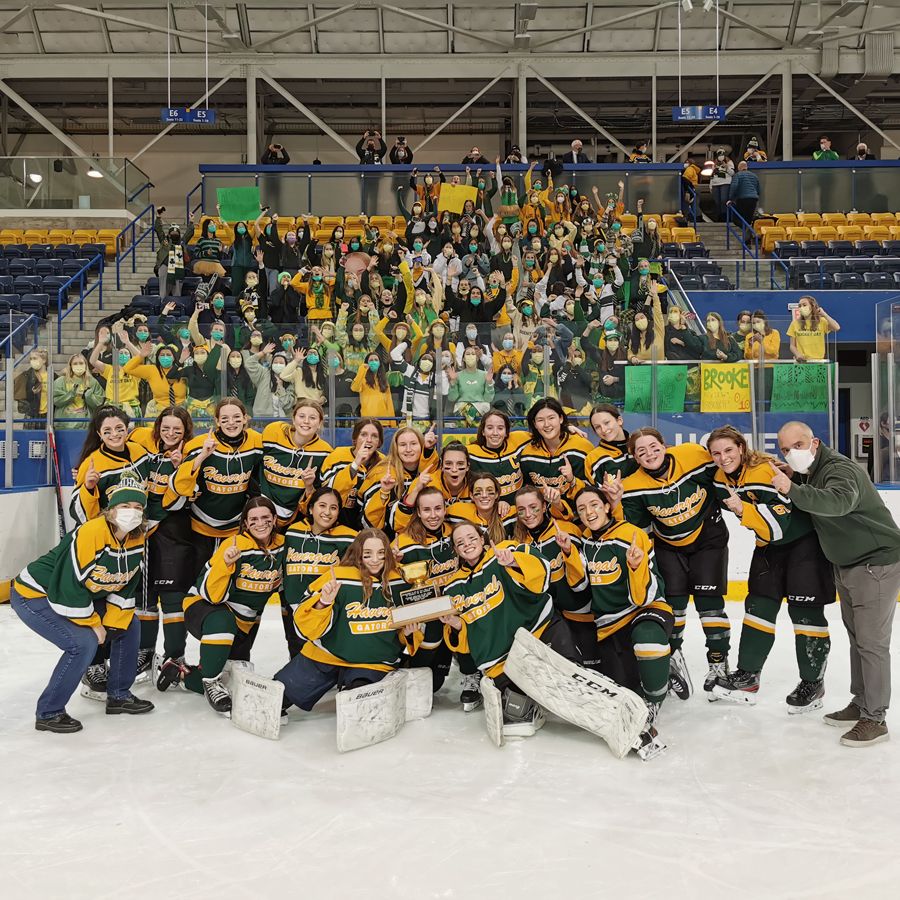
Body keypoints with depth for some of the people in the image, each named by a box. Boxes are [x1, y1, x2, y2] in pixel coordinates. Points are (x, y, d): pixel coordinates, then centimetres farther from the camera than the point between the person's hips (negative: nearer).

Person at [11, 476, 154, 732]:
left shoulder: (136, 540, -6)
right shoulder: (90, 533, -32)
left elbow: (125, 587, 2)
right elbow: (70, 586, -30)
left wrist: (112, 623, -7)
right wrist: (94, 624, -18)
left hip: (83, 594, 9)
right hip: (34, 595, -9)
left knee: (128, 626, 6)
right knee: (83, 643, -23)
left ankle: (119, 695, 19)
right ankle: (48, 713, -6)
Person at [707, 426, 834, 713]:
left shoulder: (766, 473, -28)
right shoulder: (722, 479, -4)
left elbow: (780, 522, -32)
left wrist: (743, 509, -38)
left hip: (804, 540, -7)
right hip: (770, 545, 7)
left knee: (805, 610, -5)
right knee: (759, 605, 3)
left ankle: (813, 683, 9)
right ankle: (747, 676, 10)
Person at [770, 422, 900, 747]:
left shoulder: (839, 469, -25)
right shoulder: (808, 474, 5)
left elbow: (840, 501, -45)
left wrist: (793, 490, -54)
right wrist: (790, 477, -4)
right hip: (846, 564, 10)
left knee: (871, 641, -6)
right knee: (857, 636, 17)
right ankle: (860, 703, 29)